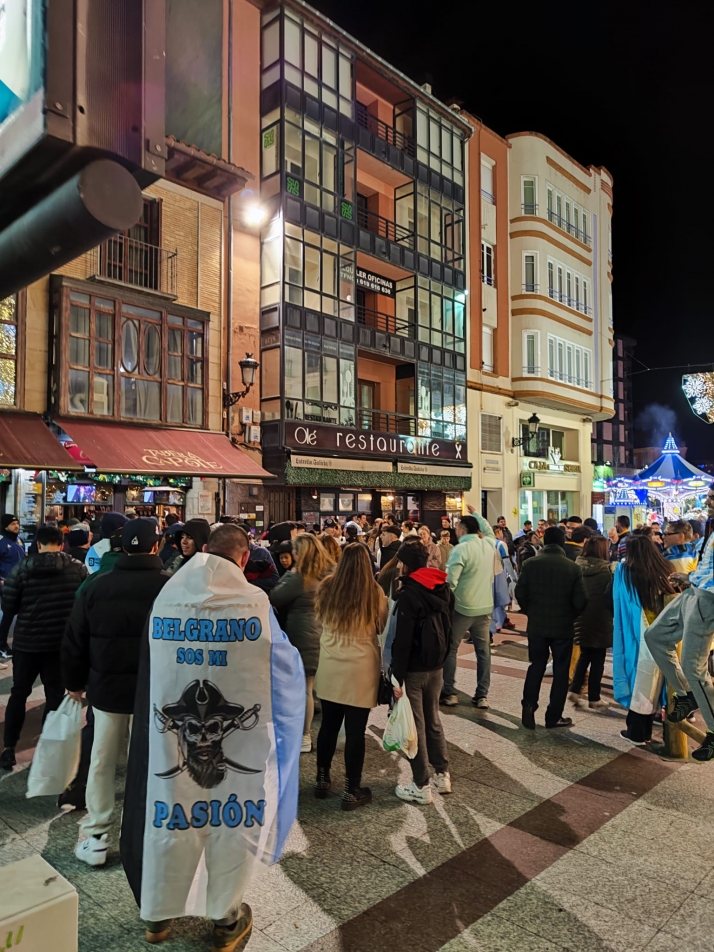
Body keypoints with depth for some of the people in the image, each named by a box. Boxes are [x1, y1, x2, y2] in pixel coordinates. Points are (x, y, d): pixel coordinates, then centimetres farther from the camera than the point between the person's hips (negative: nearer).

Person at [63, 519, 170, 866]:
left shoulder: (97, 585, -2)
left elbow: (74, 640, 4)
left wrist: (74, 681, 17)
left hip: (107, 686, 2)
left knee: (101, 762, 16)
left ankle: (96, 838, 22)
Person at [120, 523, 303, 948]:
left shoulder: (165, 599, -6)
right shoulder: (254, 602, -16)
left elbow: (149, 672, 8)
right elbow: (286, 665, -3)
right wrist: (296, 658, 19)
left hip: (170, 734, 3)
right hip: (238, 742, -3)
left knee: (172, 818, 20)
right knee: (231, 822, 16)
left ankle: (159, 912, 40)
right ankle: (228, 918, 34)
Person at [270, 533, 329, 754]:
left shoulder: (299, 578, -18)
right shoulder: (326, 576, 5)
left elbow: (274, 598, -11)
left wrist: (289, 574, -1)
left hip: (302, 638, -8)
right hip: (318, 636, 8)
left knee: (303, 690, 2)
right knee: (308, 688, 17)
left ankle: (303, 737, 12)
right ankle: (304, 733, 27)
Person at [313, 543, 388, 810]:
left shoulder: (326, 588, -5)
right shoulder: (375, 593, -12)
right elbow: (381, 627, 5)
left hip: (329, 668, 3)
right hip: (361, 670, -3)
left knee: (329, 725, 17)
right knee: (355, 731, 6)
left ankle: (322, 780, 31)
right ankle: (352, 791, 18)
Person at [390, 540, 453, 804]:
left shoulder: (409, 594, -19)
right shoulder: (443, 589, 4)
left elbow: (403, 640, -21)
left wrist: (397, 676, -18)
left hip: (414, 668, -7)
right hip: (437, 665, 7)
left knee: (415, 725, 4)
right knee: (433, 719, 20)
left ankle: (421, 786, 13)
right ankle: (442, 775, 29)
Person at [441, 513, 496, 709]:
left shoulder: (461, 549, -16)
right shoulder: (488, 544, 3)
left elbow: (450, 581, -21)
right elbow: (489, 531, 29)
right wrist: (476, 514, 32)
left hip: (462, 607, -6)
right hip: (485, 607, 6)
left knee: (450, 649, 8)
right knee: (483, 651, 11)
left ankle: (449, 693, 12)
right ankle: (482, 695, 14)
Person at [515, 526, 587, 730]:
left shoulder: (531, 564, -7)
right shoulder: (573, 568, -10)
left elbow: (520, 593, -4)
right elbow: (580, 601, -10)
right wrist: (570, 615, 11)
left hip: (536, 625, 2)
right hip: (563, 627, -1)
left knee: (536, 666, 17)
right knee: (561, 671, 11)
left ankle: (529, 705, 2)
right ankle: (554, 716, 15)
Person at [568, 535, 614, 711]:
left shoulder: (577, 566, -1)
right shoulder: (605, 569, -14)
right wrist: (612, 613, 8)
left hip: (581, 617, 5)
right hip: (599, 618, -4)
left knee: (584, 655, 19)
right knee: (597, 658, 7)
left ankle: (574, 690, 9)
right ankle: (594, 698, 13)